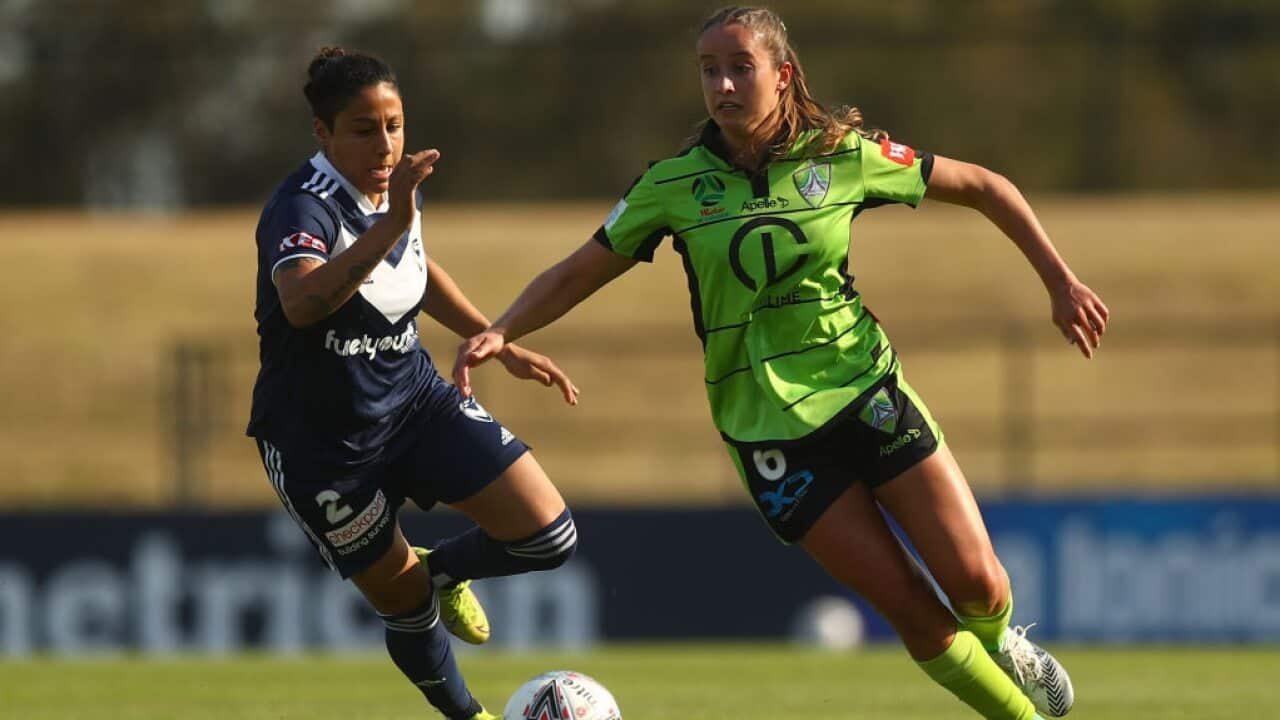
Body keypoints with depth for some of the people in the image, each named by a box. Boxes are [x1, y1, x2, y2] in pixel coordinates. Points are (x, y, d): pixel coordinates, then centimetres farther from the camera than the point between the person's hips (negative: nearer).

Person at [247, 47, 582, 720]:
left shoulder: (401, 191, -3)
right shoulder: (305, 207, -27)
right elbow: (302, 303, -49)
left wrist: (503, 346, 18)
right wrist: (390, 226, -58)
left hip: (415, 399, 6)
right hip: (320, 442, -6)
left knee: (548, 536, -8)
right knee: (403, 605, 5)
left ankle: (442, 570, 24)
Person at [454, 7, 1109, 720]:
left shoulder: (844, 155, -4)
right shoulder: (676, 183, -4)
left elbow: (983, 186, 6)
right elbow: (579, 273, 1)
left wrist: (1061, 281, 4)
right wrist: (499, 333, -16)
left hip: (866, 388, 1)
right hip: (768, 432, -1)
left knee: (976, 582, -7)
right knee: (911, 608, -7)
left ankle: (1003, 643, 30)